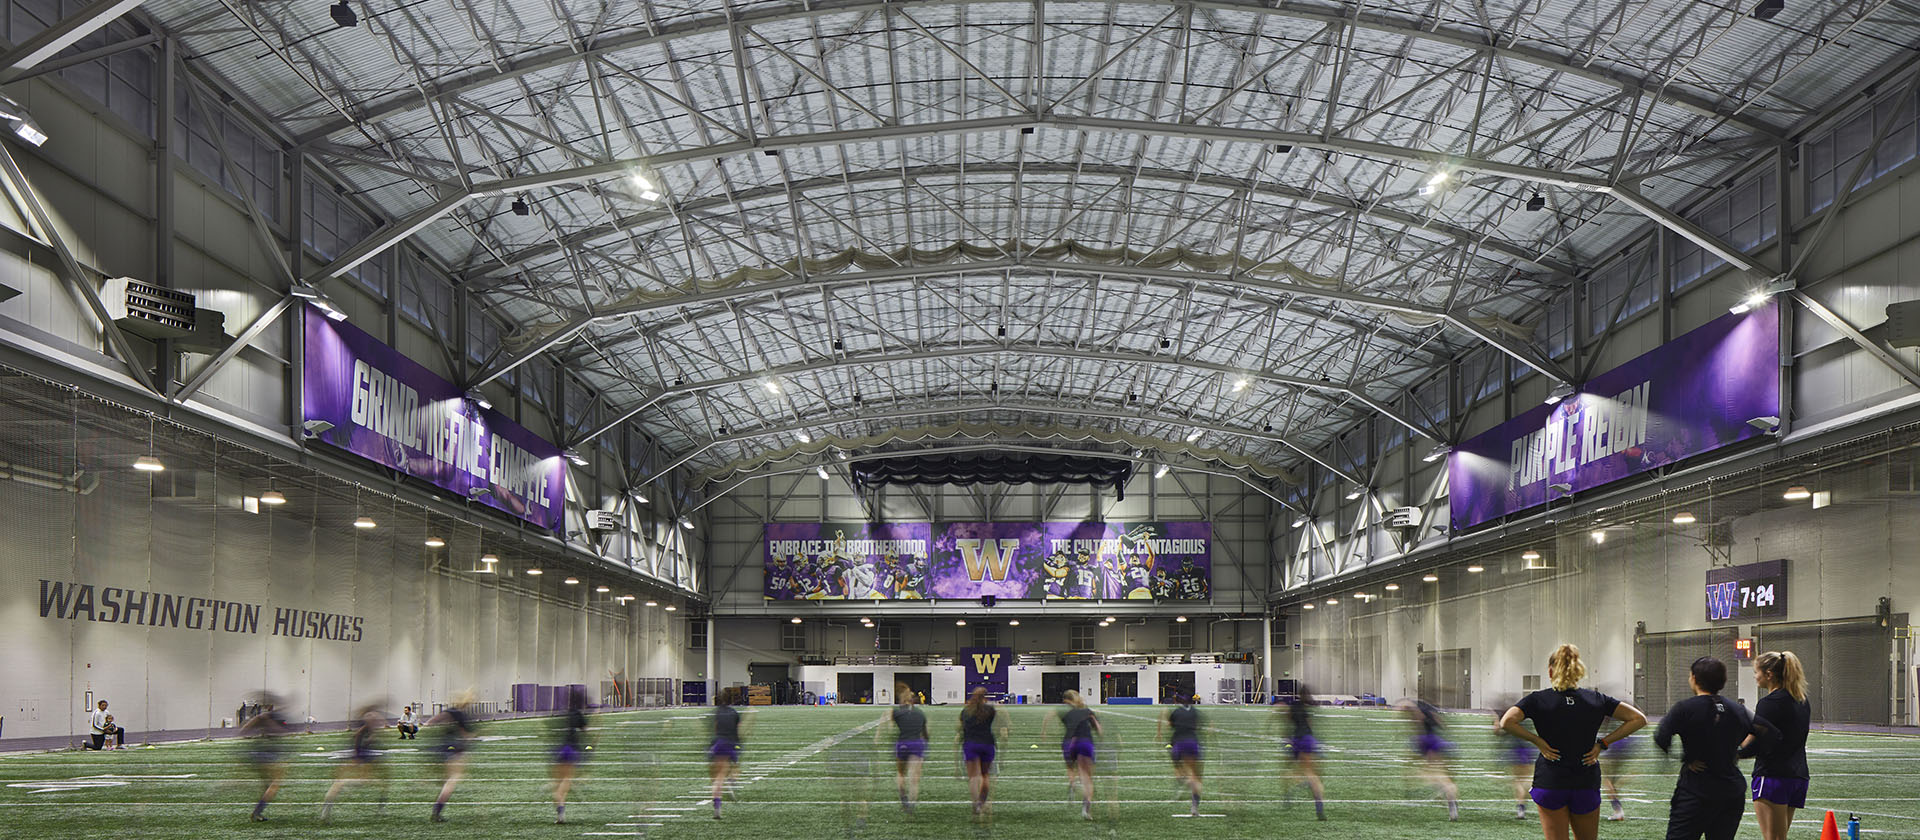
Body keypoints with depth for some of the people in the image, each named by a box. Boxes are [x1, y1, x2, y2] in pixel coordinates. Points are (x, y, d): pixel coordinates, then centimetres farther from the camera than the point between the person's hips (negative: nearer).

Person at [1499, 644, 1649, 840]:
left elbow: (1506, 722, -20)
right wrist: (1603, 743, 0)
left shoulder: (1538, 699, -5)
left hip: (1549, 782, -2)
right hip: (1587, 785, 2)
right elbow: (1639, 719, 0)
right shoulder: (1596, 699, 2)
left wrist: (1536, 740, -8)